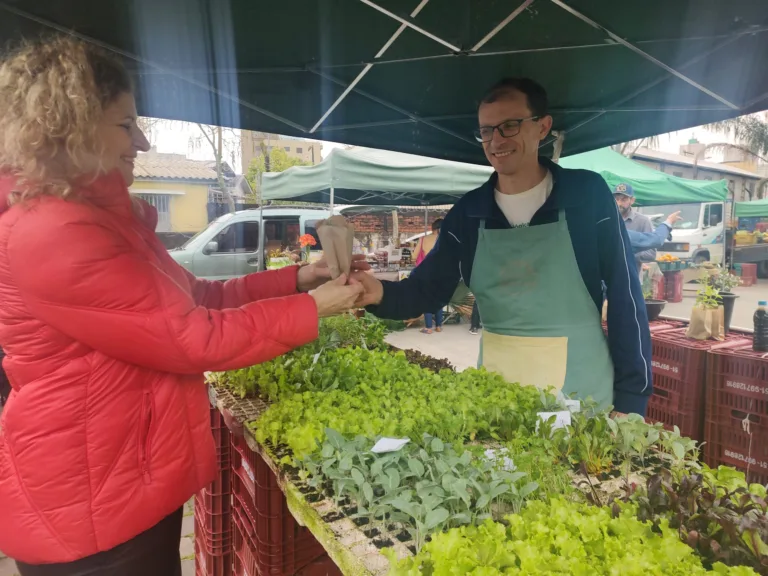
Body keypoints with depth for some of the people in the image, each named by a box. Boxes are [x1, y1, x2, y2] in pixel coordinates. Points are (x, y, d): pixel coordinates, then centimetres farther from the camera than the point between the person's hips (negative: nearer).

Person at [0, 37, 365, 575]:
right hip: (87, 501, -9)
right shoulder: (48, 233, -24)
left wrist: (297, 278, -2)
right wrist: (311, 308, -16)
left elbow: (197, 297, 7)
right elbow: (191, 338, -25)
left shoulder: (103, 217, 9)